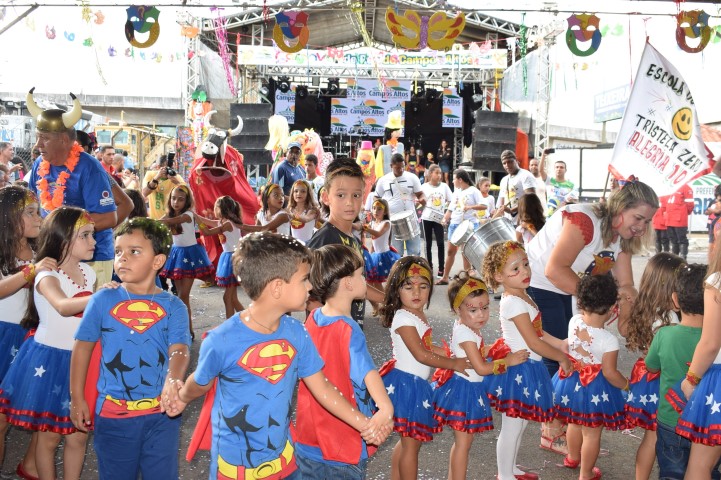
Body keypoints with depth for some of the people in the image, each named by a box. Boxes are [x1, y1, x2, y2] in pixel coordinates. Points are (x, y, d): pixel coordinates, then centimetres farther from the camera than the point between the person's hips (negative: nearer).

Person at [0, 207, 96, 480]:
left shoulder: (88, 272, 3)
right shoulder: (47, 276, -17)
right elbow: (63, 307, -40)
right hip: (50, 360, -5)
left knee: (78, 435, 11)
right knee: (49, 436, 8)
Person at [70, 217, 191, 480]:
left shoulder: (174, 307, -5)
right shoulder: (103, 300, -3)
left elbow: (179, 350, -17)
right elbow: (83, 347, 4)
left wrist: (173, 382, -38)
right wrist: (77, 398, 4)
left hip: (161, 414, -1)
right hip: (112, 413, 1)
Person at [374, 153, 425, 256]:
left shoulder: (412, 177, 0)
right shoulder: (383, 180, 1)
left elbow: (420, 194, 3)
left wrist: (422, 199, -20)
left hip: (411, 220, 0)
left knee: (415, 252, 5)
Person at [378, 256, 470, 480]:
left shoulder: (418, 314, 9)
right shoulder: (403, 318, -19)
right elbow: (421, 355, -21)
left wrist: (455, 355, 9)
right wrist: (454, 364, -12)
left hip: (417, 384, 9)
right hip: (405, 383, -9)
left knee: (408, 440, 19)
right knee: (411, 444, -1)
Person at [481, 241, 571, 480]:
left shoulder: (523, 296, 8)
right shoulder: (513, 303, -23)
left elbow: (537, 330, 18)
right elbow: (534, 343, -22)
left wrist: (560, 344, 10)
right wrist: (561, 358, -10)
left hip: (529, 368, 10)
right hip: (519, 370, -10)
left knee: (520, 423, 22)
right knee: (512, 427, 4)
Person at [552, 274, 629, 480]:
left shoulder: (574, 322, -13)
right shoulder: (609, 340, -27)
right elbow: (610, 373, -21)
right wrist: (626, 385, -6)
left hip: (571, 382, 6)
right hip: (595, 389, -6)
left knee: (575, 423, 28)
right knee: (592, 433, 13)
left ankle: (573, 457, 52)